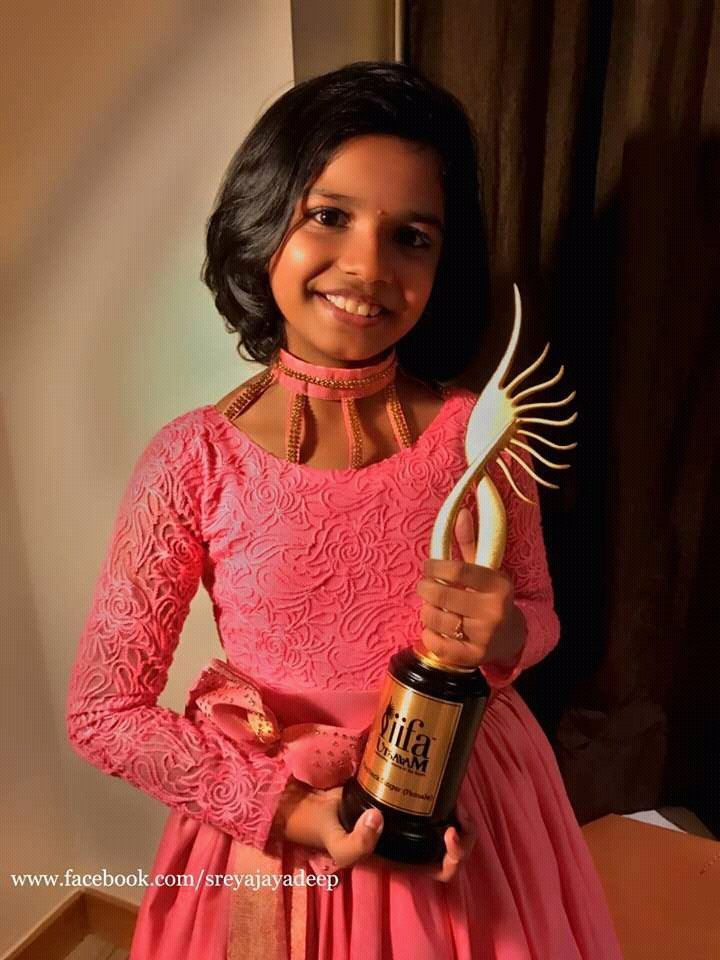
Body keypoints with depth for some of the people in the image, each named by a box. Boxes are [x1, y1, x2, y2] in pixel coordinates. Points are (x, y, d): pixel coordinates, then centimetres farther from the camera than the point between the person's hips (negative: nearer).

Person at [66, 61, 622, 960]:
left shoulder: (481, 431, -14)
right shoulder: (194, 460, -19)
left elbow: (537, 614, 0)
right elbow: (104, 712, -11)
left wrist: (501, 635, -22)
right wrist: (283, 807, -17)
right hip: (276, 829, -1)